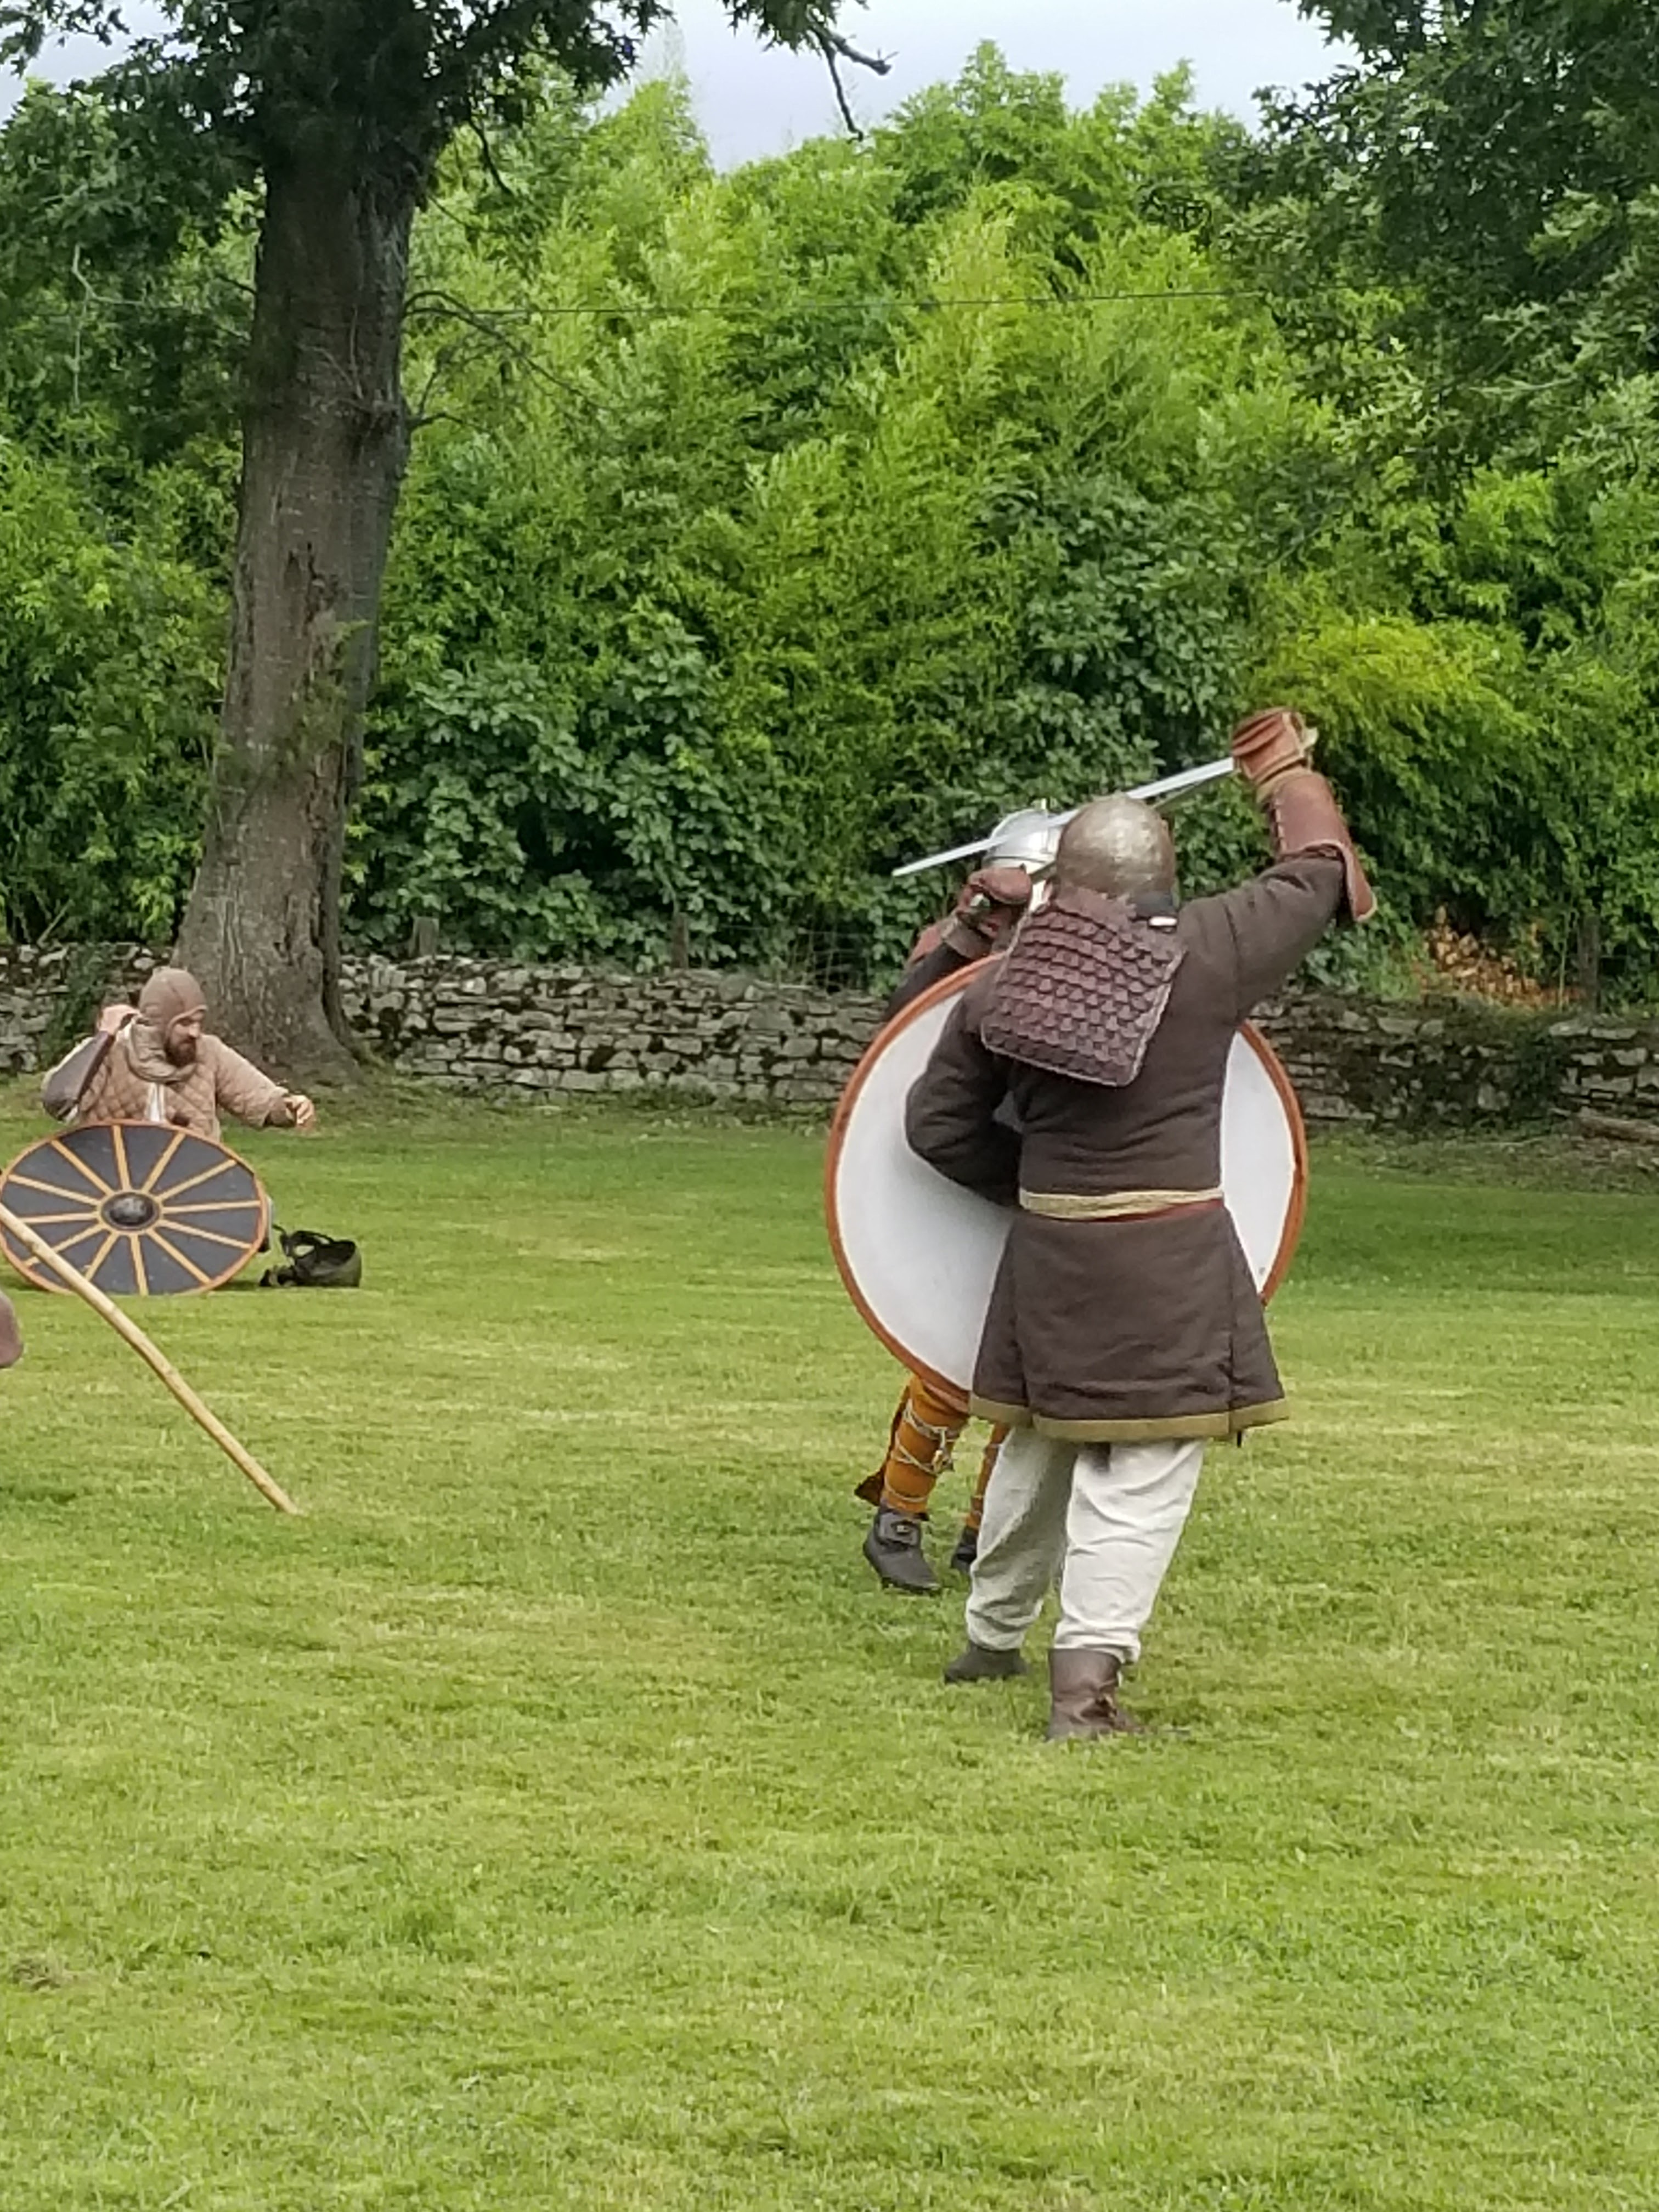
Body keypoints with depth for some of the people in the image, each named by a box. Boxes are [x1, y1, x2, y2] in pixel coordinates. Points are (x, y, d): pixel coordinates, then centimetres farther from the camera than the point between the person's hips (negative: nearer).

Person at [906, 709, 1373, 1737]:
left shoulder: (1002, 985, 2)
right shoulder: (1208, 954, -9)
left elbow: (939, 1122, 9)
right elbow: (1316, 878, 8)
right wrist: (1290, 776, 26)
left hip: (1049, 1250, 5)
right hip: (1169, 1260, -5)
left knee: (1042, 1445, 21)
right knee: (1146, 1468, -2)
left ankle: (992, 1638, 36)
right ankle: (1088, 1671, -11)